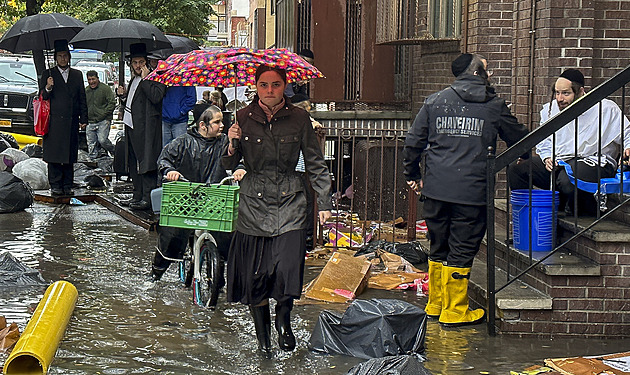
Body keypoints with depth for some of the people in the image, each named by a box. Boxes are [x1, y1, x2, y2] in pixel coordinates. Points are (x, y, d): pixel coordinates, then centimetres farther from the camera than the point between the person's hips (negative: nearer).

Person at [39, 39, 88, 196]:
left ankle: (68, 185, 10)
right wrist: (48, 88, -18)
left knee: (70, 155, 4)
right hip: (54, 122, -2)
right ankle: (55, 185, 1)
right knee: (54, 155, -3)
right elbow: (43, 97, 3)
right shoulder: (48, 74, 7)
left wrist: (83, 118, 8)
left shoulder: (77, 75, 15)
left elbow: (82, 99, 15)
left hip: (72, 122, 3)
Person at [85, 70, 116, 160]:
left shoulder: (105, 88, -2)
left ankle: (114, 152, 7)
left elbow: (112, 103, -5)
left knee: (102, 140, -17)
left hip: (103, 121, -5)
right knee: (91, 144, 3)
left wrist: (103, 114, -12)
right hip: (90, 122, 5)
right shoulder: (86, 90, 13)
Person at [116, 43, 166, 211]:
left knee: (146, 162, -9)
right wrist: (123, 95, 9)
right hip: (131, 126, 9)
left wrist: (145, 78, -16)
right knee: (134, 163, 12)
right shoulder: (133, 80, 21)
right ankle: (138, 195, 19)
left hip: (146, 128, -9)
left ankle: (148, 198, -8)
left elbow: (156, 97, -23)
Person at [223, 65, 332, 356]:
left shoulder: (298, 119, 1)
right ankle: (263, 336, 22)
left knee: (288, 268, -16)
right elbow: (229, 166, 6)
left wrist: (324, 203, 4)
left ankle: (283, 318, 14)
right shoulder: (243, 118, 3)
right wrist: (232, 145, -15)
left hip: (289, 202, -1)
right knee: (255, 275, 2)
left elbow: (315, 164, 8)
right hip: (253, 203, 1)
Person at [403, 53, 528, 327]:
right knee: (462, 251, 4)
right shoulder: (495, 106, 1)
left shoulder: (435, 102, 6)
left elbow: (413, 143, 6)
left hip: (436, 190, 3)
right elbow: (519, 139, 15)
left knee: (438, 249, 16)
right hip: (472, 191, -3)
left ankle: (435, 305, 27)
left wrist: (412, 175, 20)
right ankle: (454, 312, 11)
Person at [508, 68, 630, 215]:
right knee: (515, 170, -8)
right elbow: (543, 142, 24)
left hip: (594, 161, -6)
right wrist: (547, 157, 4)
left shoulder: (606, 108, -3)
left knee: (567, 179, -39)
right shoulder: (550, 109, 12)